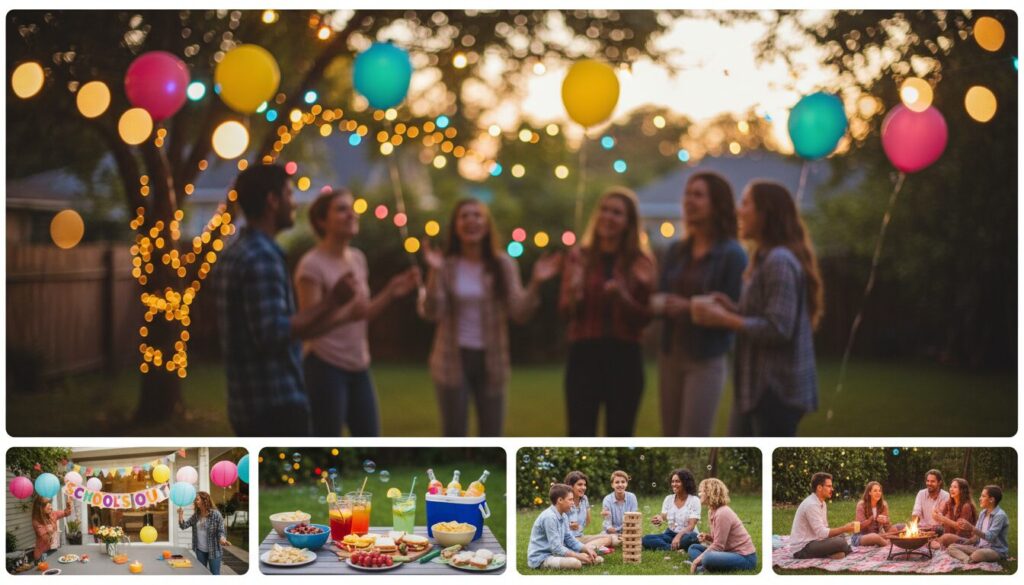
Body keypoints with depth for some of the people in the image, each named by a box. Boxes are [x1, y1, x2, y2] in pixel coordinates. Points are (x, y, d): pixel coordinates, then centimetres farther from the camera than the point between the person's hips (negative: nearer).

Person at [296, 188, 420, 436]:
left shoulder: (357, 258, 10)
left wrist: (390, 293, 2)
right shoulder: (312, 265, -14)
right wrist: (347, 315, -34)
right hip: (325, 367, -8)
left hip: (359, 368, 8)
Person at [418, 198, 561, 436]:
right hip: (453, 361, -2)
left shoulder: (503, 265, 1)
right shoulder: (446, 265, -4)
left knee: (492, 437, 8)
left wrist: (535, 283, -21)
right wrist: (433, 274, -25)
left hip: (490, 361, 2)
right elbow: (431, 313, -14)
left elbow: (518, 313, -6)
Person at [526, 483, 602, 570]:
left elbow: (569, 539, 13)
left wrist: (587, 549, -2)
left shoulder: (563, 516, 10)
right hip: (540, 558, -9)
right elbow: (556, 548, -23)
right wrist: (579, 556, -19)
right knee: (575, 563, -32)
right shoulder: (549, 517, -21)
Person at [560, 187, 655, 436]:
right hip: (584, 355, 0)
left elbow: (646, 317, -1)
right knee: (580, 437, -4)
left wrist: (623, 298, -19)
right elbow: (565, 309, -3)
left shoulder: (641, 262, 2)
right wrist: (574, 293, -24)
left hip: (625, 358, 0)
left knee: (619, 438, 7)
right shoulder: (579, 256, 3)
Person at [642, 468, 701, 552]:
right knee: (646, 539, -22)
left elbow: (691, 526, -16)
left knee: (691, 537, -40)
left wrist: (678, 536, -34)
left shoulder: (694, 500, -7)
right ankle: (676, 549, -31)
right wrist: (659, 520, -26)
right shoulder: (668, 499, 7)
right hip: (670, 535, 4)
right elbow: (663, 517, 0)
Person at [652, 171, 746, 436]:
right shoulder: (676, 251, 9)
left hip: (707, 361, -6)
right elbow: (659, 299, 8)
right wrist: (658, 303, -15)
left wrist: (690, 307, -23)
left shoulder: (733, 254, -9)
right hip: (670, 355, 6)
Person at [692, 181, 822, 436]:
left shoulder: (779, 261, -17)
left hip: (777, 388, -11)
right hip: (756, 387, 11)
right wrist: (733, 309, 3)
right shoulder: (765, 259, 16)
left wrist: (724, 319, -17)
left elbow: (778, 329, -23)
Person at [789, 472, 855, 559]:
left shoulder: (821, 503, 11)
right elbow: (821, 533, -23)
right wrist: (844, 529, -18)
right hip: (802, 549, -10)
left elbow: (823, 529, 12)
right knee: (840, 542, -21)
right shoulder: (811, 505, -19)